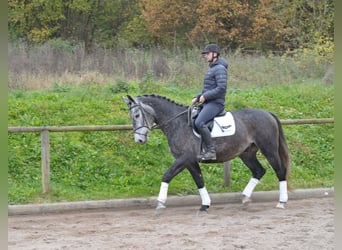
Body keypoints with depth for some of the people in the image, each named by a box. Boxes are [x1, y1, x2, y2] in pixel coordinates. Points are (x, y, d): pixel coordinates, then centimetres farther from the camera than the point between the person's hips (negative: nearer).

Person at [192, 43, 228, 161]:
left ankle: (211, 151, -27)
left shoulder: (220, 69, -11)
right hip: (207, 103, 11)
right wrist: (198, 97, 14)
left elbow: (221, 88, -21)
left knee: (199, 122, -29)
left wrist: (205, 96, -18)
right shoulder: (212, 68, 21)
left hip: (215, 103, -11)